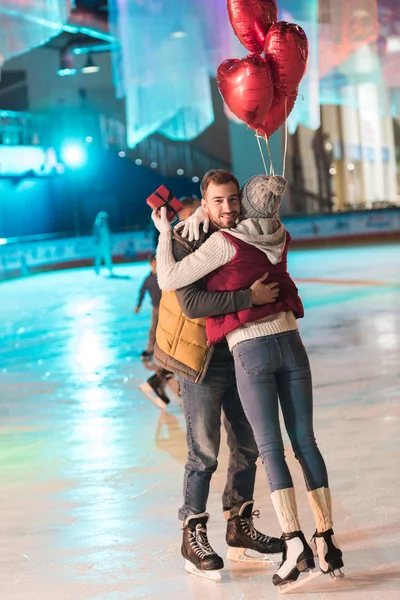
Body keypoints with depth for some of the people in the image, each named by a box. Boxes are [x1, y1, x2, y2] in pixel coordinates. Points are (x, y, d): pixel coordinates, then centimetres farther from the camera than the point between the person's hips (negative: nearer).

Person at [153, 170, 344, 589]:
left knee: (270, 448, -3)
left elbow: (168, 280, -9)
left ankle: (294, 541, -14)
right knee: (305, 441, 6)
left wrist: (164, 233, 4)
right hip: (290, 343, 5)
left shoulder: (224, 243, -9)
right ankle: (326, 542, 6)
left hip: (249, 351, -5)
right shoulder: (279, 238, 9)